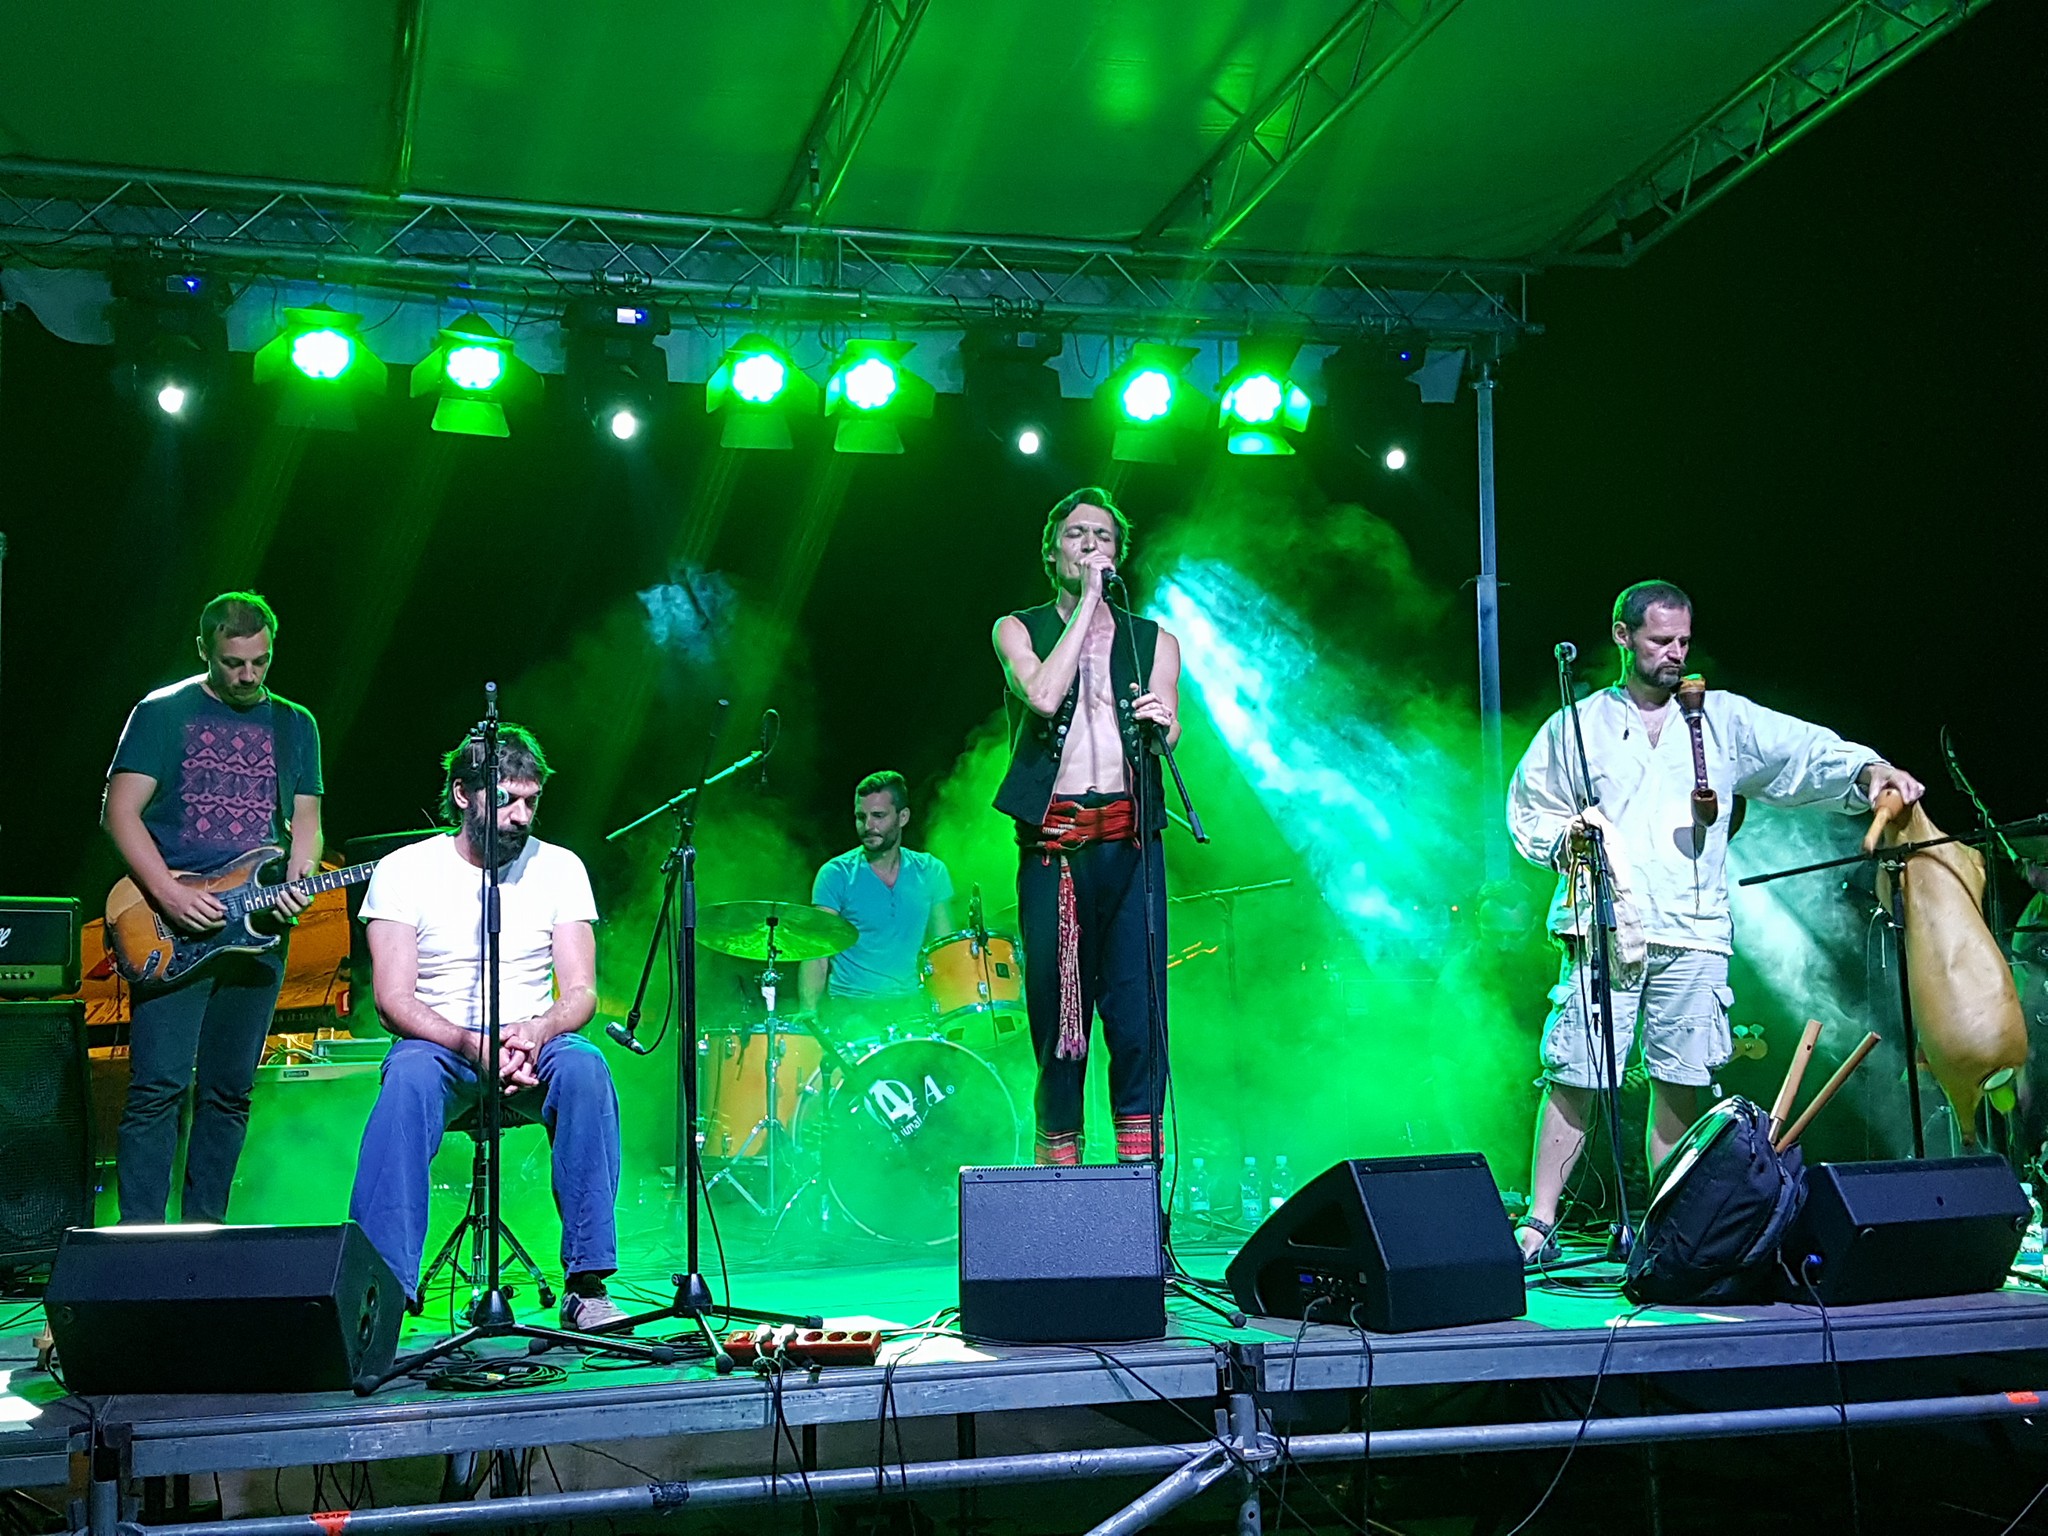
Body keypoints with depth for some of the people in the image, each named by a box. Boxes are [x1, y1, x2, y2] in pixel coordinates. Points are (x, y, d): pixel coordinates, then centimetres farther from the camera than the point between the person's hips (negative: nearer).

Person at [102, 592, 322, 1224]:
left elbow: (305, 819, 15)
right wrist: (170, 896, -16)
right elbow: (120, 812, -4)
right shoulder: (163, 713, 2)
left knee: (228, 1092, 7)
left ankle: (204, 1230, 16)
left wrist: (297, 880, -7)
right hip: (171, 934, -4)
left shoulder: (295, 725, 15)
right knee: (159, 1085, -10)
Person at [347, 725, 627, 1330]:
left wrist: (535, 1034, -24)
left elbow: (580, 991, -1)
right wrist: (472, 1046, -26)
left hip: (533, 1042, 2)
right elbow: (394, 1000, -9)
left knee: (584, 1067, -33)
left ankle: (587, 1285, -30)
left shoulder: (559, 868, 4)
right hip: (439, 1041, -1)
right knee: (409, 1078, -37)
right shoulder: (404, 869, -2)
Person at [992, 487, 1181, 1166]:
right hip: (1053, 844, -1)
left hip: (1131, 840, 1)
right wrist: (1087, 601, -5)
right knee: (1056, 1015, -1)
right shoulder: (1018, 629, 12)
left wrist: (1163, 723, -15)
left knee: (1137, 1006, -7)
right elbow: (1044, 696, -9)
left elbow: (1166, 735, 8)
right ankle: (1056, 1176, 8)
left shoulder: (1154, 641, 17)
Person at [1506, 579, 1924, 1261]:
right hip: (1603, 925, -2)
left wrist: (1867, 770, -16)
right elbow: (1528, 809, 14)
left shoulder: (1722, 720, 13)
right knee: (1573, 1076, -7)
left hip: (1693, 934, 2)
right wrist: (1564, 843, -6)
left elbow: (1804, 750, 2)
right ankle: (1540, 1222, 0)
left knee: (1681, 1083, 2)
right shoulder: (1576, 727, 11)